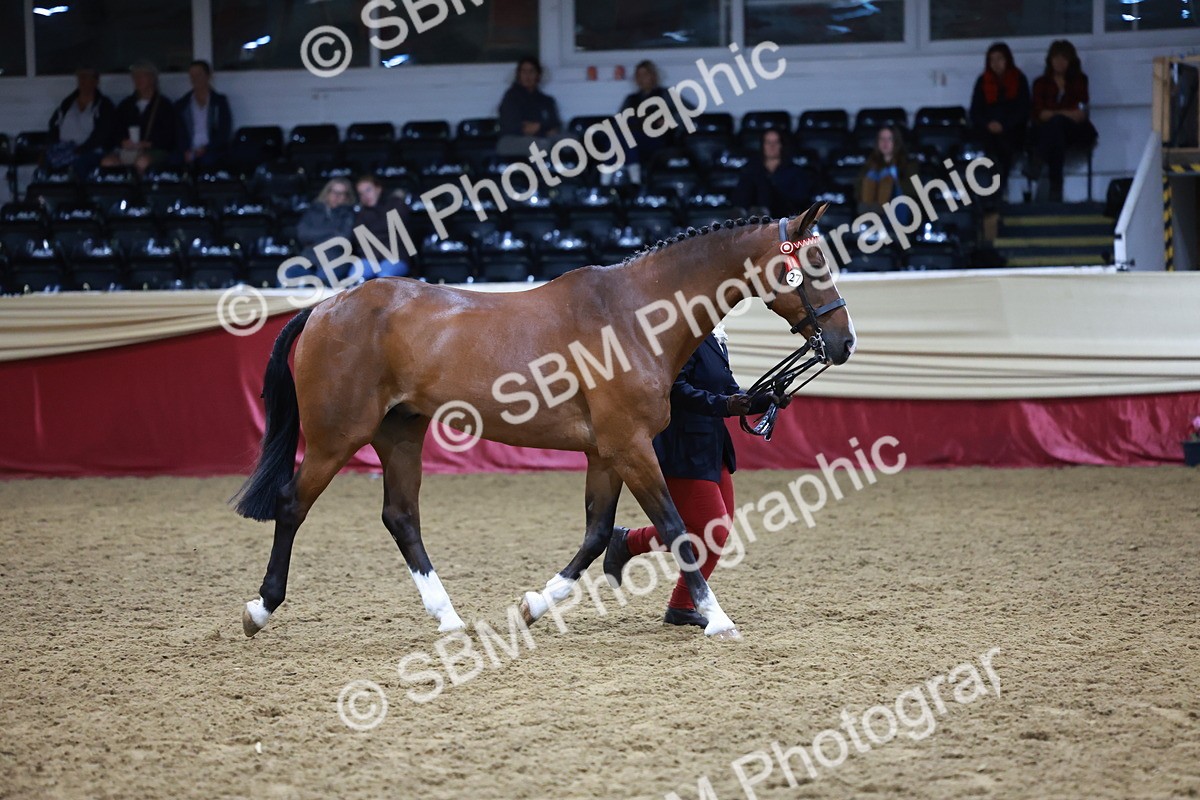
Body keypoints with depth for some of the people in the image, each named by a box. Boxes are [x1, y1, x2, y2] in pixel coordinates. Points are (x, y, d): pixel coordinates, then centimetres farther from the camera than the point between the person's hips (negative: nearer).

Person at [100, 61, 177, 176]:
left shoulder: (164, 105, 10)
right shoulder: (125, 105, 23)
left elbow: (168, 136, 1)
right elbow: (117, 131, 18)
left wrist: (146, 144, -13)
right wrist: (123, 142, -5)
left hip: (155, 150, -3)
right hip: (127, 150, 3)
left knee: (142, 162, -40)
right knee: (107, 162, -29)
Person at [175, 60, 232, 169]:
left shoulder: (220, 101, 11)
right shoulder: (182, 105, 16)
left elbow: (225, 132, 3)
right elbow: (180, 133, 10)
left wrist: (206, 148, -11)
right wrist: (186, 151, -11)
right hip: (190, 156, 2)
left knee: (208, 159, -33)